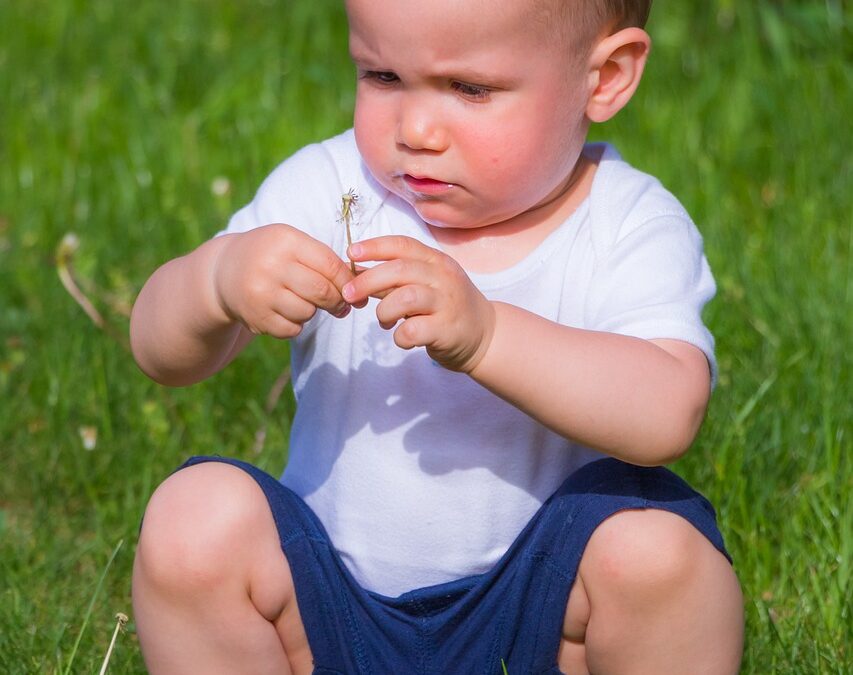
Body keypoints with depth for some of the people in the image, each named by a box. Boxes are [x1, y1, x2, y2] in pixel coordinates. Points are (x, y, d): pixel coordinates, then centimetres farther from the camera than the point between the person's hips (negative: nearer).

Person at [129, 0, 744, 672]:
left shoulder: (632, 231, -11)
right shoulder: (330, 192, -5)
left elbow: (665, 416, -30)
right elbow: (162, 351, -10)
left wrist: (486, 333, -44)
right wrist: (218, 279, -34)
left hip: (548, 612, -2)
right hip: (333, 616, 2)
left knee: (653, 538, -31)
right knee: (196, 518, -23)